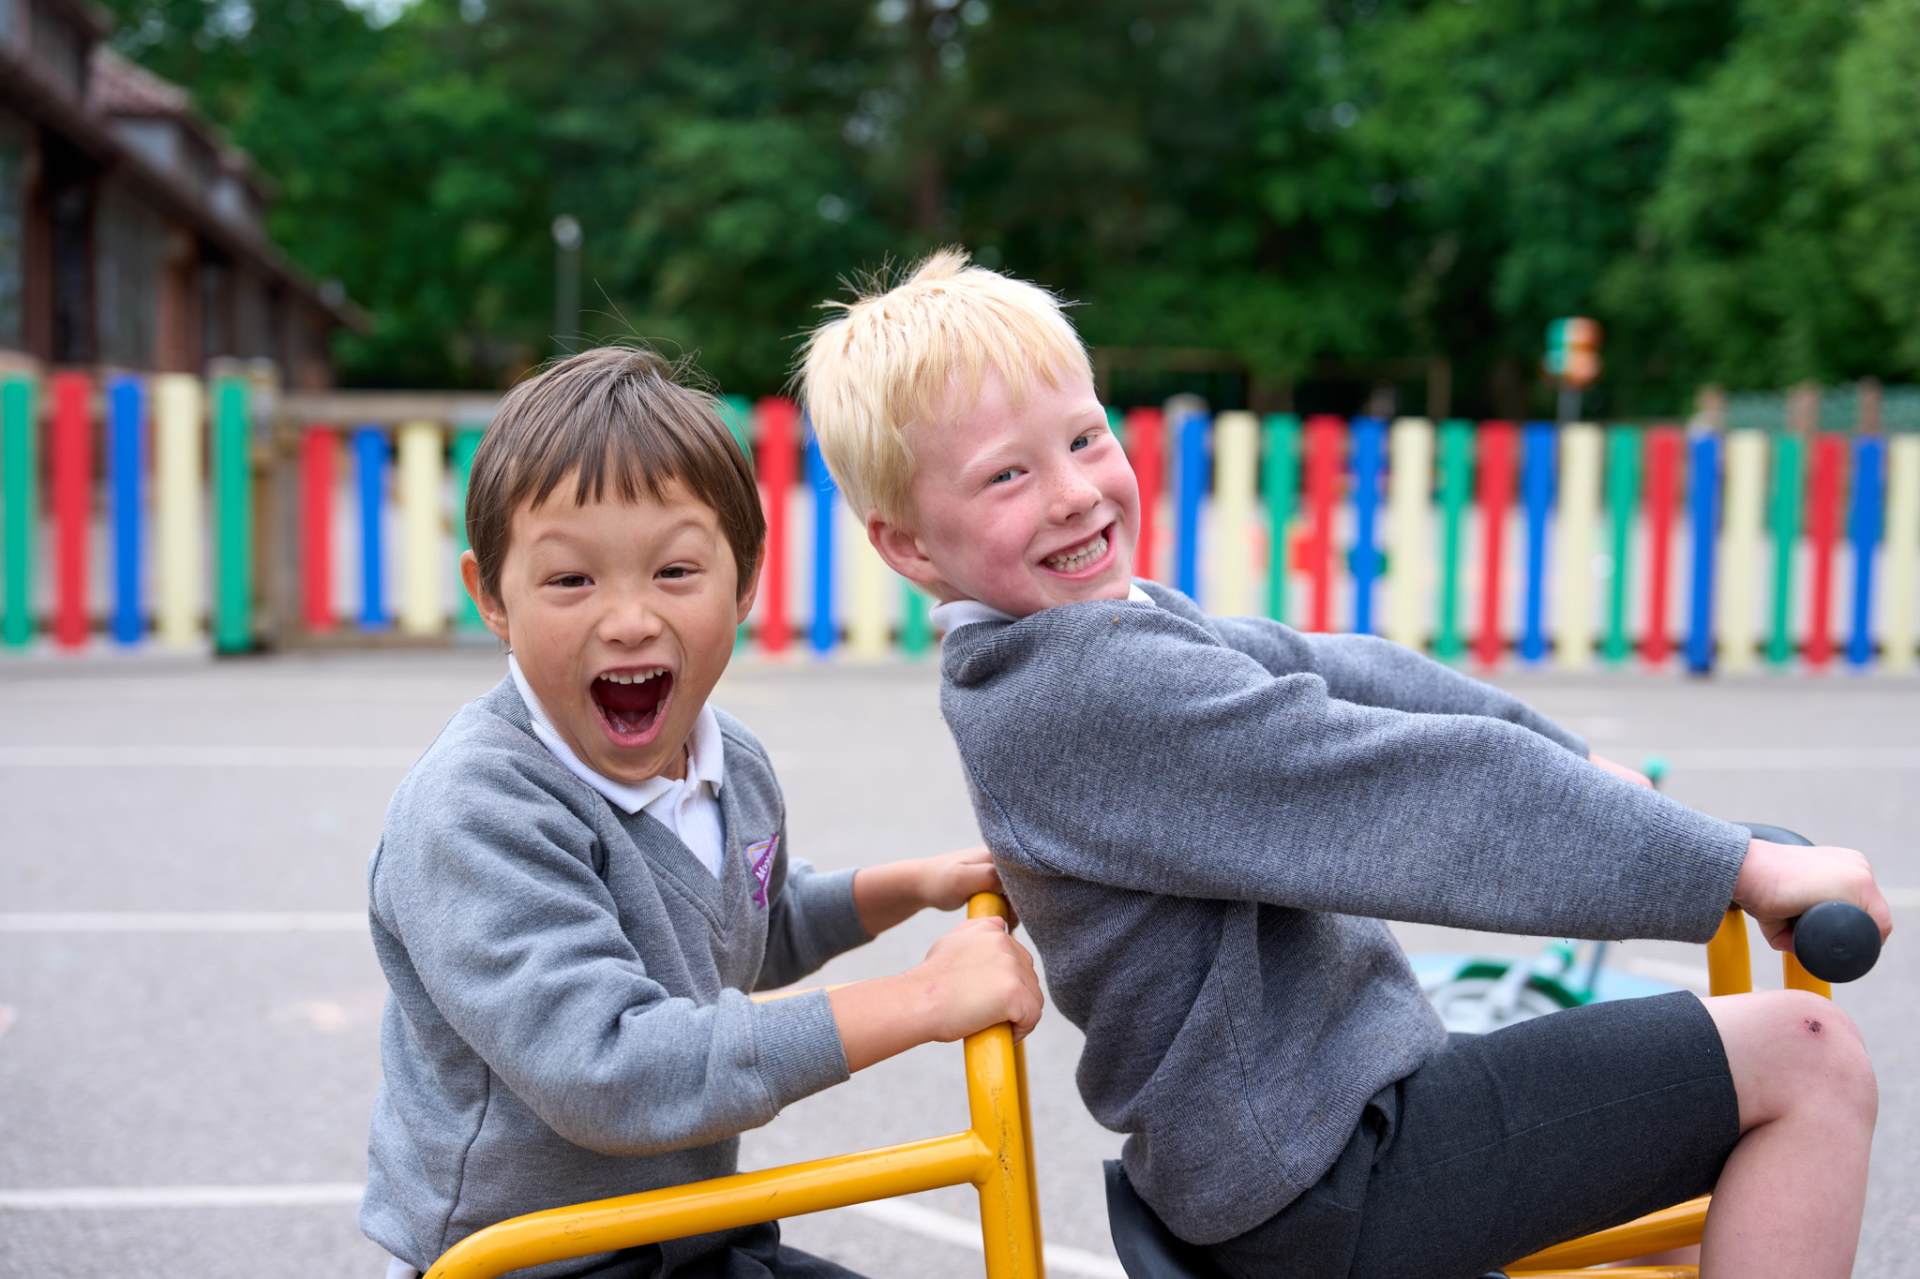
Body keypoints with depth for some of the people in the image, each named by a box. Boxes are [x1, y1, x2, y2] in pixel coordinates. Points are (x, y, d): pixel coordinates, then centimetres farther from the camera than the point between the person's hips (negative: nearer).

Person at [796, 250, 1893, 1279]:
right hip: (1330, 1179, -10)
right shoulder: (1103, 689, -25)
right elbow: (1416, 791, -26)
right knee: (1805, 1056, -9)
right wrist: (1740, 867, -21)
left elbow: (1338, 672, 15)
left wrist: (1568, 754, 21)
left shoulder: (1099, 635, 7)